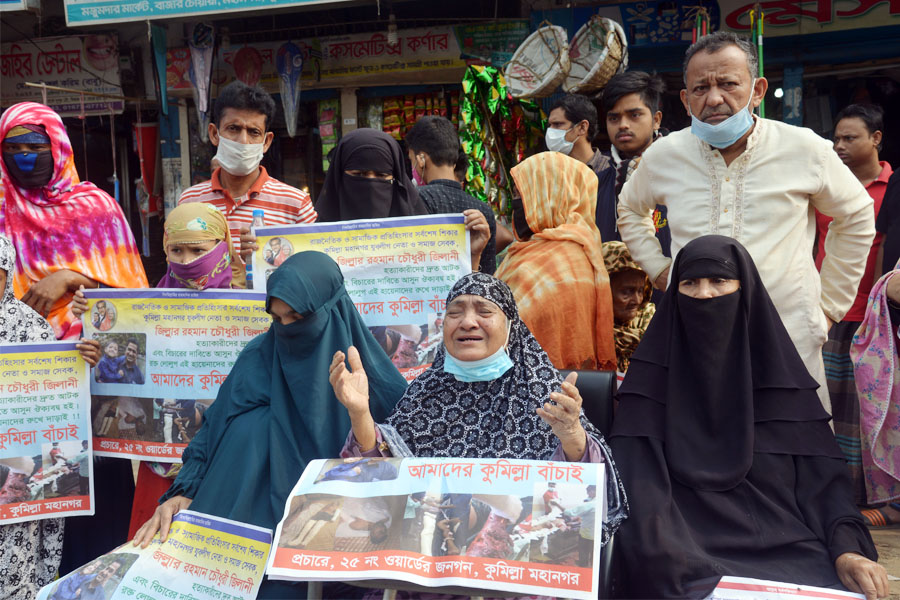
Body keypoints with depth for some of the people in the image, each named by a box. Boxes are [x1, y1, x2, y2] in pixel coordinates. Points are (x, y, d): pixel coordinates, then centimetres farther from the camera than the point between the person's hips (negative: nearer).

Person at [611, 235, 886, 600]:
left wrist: (847, 549, -11)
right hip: (691, 552, -3)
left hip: (788, 548, 3)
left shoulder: (781, 374, 11)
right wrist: (668, 562, -19)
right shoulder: (653, 375, 5)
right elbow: (638, 481, -4)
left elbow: (823, 475, 6)